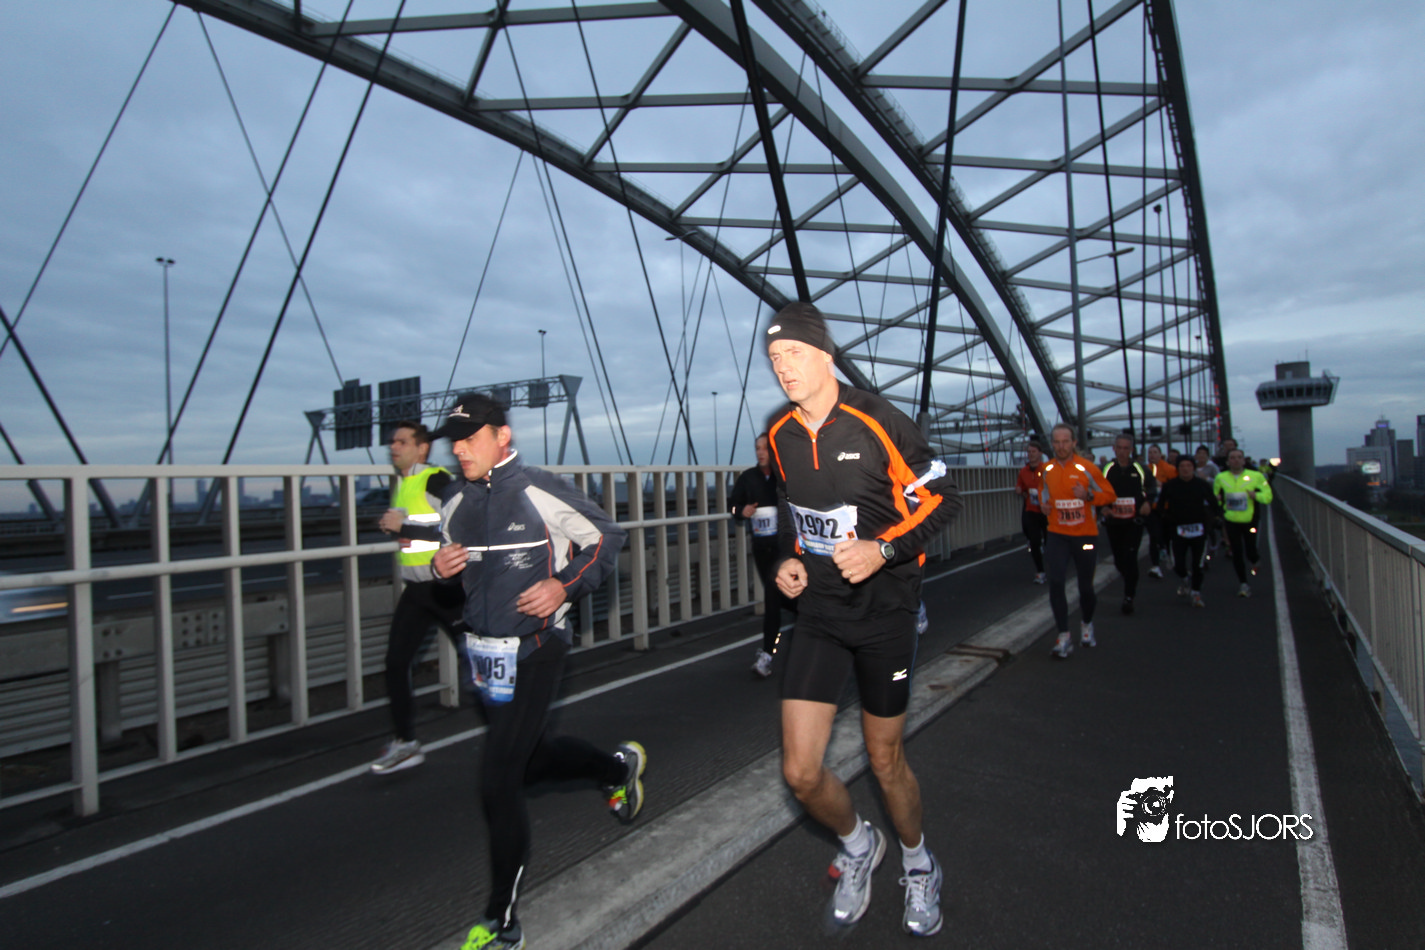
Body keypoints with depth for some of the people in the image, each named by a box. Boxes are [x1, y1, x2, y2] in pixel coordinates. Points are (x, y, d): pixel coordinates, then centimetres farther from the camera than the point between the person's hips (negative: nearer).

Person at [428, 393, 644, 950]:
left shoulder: (542, 492, -14)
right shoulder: (455, 504, 5)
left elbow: (606, 538, -6)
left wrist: (565, 585, -19)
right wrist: (439, 567, -5)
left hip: (534, 653, -7)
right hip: (484, 654, 7)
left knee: (498, 783, -7)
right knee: (531, 759, 21)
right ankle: (619, 766, 49)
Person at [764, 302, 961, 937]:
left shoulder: (878, 422, -14)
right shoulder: (780, 434, 2)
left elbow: (942, 499, -8)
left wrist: (883, 550, -22)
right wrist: (788, 558, 2)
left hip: (885, 609, -4)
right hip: (818, 612, 4)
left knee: (885, 760, 10)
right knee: (801, 773, -1)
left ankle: (919, 868, 42)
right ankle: (858, 847, 33)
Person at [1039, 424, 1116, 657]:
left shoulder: (1086, 467, -9)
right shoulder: (1047, 469, 1)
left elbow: (1109, 494, -3)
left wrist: (1088, 495, -21)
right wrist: (1044, 503, 0)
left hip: (1085, 535, -2)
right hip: (1058, 534, 2)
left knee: (1086, 586, 8)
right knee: (1056, 582, -13)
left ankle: (1087, 625, 38)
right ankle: (1064, 637, -3)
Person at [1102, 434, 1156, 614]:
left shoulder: (1139, 469, 0)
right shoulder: (1107, 470, -1)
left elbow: (1152, 486, 14)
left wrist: (1148, 502, -4)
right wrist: (1103, 506, -16)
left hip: (1134, 521, -1)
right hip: (1113, 521, 2)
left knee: (1130, 558, -11)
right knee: (1119, 559, 10)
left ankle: (1129, 597, -4)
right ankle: (1131, 584, 39)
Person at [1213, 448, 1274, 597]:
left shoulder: (1256, 476, -2)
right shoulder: (1220, 478, 3)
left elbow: (1268, 495, 0)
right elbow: (1215, 496, 15)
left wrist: (1256, 495, -19)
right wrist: (1218, 500, -7)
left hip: (1250, 520, -1)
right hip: (1231, 521, 1)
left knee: (1250, 551, 1)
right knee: (1237, 552, -1)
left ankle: (1254, 562, 39)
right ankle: (1243, 582, 12)